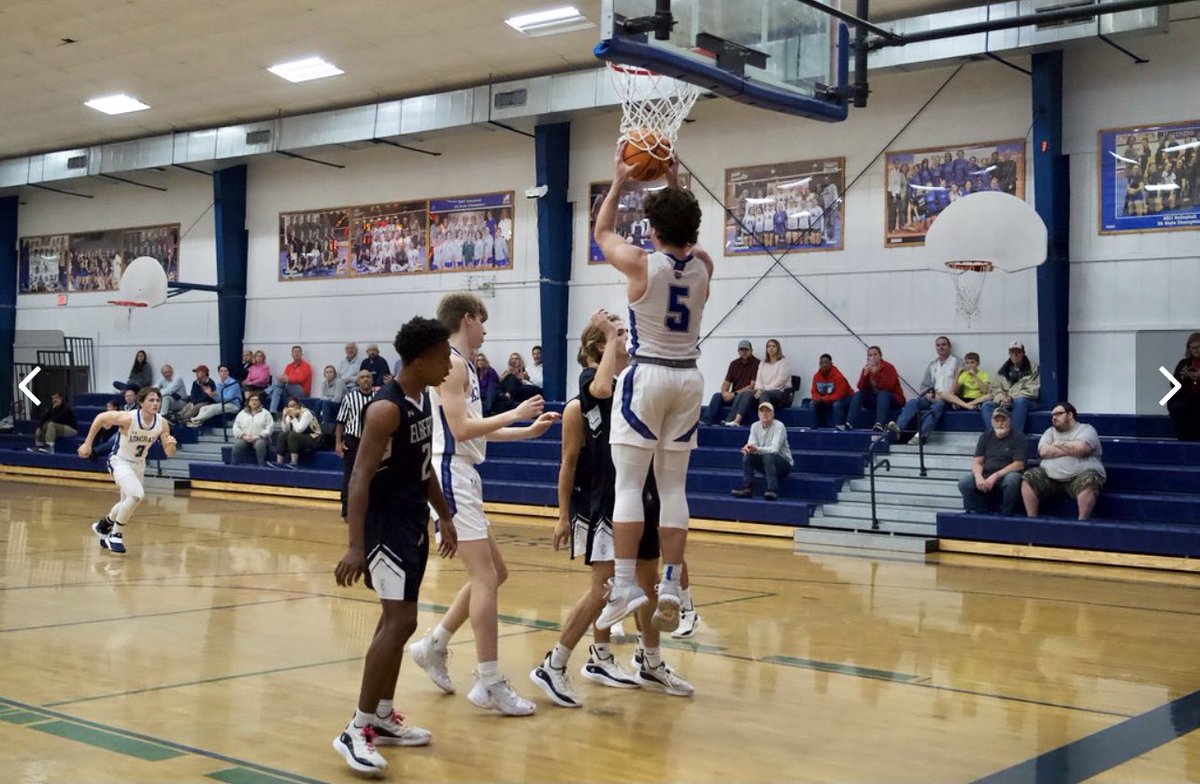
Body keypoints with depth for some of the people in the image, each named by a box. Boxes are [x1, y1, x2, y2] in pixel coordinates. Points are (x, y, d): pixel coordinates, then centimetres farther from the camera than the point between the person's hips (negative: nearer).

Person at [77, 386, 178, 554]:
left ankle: (104, 525, 52)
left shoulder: (162, 423, -16)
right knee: (137, 494, -28)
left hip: (139, 464, 6)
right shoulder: (128, 418, -28)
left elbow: (169, 454, -10)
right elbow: (100, 418, -14)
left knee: (128, 503, 21)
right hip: (120, 461, -6)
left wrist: (171, 445, -33)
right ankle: (116, 534, -9)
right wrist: (87, 443, -11)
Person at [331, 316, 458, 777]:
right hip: (386, 522, -10)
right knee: (400, 620, -14)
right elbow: (360, 479, -25)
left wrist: (444, 517, 22)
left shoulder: (424, 399, 7)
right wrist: (355, 546, -32)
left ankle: (383, 717, 25)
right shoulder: (386, 409, -21)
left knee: (396, 619, 14)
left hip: (414, 520, 10)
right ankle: (356, 730, -8)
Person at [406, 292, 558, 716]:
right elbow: (461, 428, -20)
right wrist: (515, 413, -15)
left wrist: (529, 430, 24)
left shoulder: (462, 364, 19)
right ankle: (489, 684, -8)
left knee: (494, 572, 15)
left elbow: (477, 428, 25)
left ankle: (433, 646, 23)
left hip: (463, 477, 11)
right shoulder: (451, 363, -12)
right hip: (451, 475, -11)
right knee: (485, 577, -11)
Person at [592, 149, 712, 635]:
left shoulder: (641, 265, -10)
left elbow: (602, 233, 10)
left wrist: (619, 181, 17)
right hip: (688, 378, 5)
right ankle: (671, 588, 6)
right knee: (673, 486, 7)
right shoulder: (702, 267, 3)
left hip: (647, 376, -5)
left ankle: (625, 585, -8)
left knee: (629, 483, -3)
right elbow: (687, 239, 27)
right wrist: (676, 187, 26)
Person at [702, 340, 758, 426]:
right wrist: (724, 392, -14)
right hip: (734, 396, 5)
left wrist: (735, 393, -18)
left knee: (740, 396, -36)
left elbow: (753, 386, -12)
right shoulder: (734, 364, 12)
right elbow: (726, 383, 10)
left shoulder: (756, 364, -6)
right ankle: (707, 422, -31)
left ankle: (730, 421, -49)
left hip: (750, 396, -5)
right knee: (717, 396, -18)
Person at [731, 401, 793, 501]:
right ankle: (747, 488, -23)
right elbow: (752, 445, -9)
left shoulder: (779, 426, -18)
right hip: (765, 464, 5)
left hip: (783, 464, -5)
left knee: (768, 456, -35)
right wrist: (747, 448, -35)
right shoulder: (755, 426, 0)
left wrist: (757, 449, -46)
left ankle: (773, 490, -39)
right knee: (748, 455, -19)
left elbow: (775, 449, -30)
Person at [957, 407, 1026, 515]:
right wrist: (978, 477, -17)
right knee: (964, 483, -23)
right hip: (986, 474, 3)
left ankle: (1006, 514, -18)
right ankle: (980, 512, -7)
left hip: (1007, 474, -3)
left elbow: (1019, 464, -9)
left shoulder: (1018, 437, 0)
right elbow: (977, 462, 7)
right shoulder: (986, 436, 12)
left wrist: (995, 476, -20)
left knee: (1011, 480, -38)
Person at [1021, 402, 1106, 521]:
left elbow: (1080, 449, -18)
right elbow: (1043, 451, -3)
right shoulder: (1050, 431, 17)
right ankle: (1032, 520, -14)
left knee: (1088, 481, -36)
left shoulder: (1086, 429, 4)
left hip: (1079, 476, -5)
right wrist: (1071, 450, -7)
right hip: (1050, 476, 5)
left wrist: (1058, 444, -2)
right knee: (1028, 478, -14)